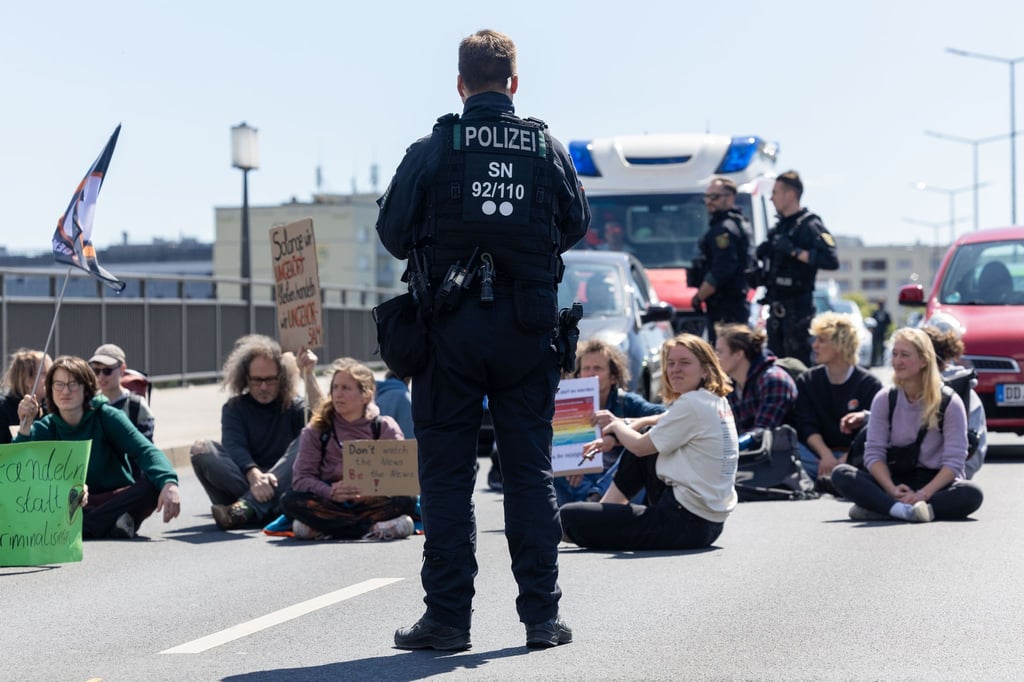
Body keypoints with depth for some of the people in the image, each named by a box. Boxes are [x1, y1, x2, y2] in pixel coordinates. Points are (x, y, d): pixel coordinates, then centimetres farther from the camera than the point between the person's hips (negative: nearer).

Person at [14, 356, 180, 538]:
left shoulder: (106, 416, -3)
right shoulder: (45, 428, 2)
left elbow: (144, 449, -18)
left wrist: (169, 483, -37)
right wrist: (25, 427, -23)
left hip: (118, 499, -1)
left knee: (155, 484, -30)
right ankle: (110, 524, -33)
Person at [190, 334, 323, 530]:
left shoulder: (294, 406, 12)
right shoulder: (234, 408, 11)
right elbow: (235, 448, -9)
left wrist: (309, 374, -15)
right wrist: (254, 476, -29)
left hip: (285, 487, 0)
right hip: (244, 481, 0)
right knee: (201, 449, -18)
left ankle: (248, 506, -41)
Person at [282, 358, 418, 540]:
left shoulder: (386, 428, 4)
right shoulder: (316, 430, 5)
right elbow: (301, 478, -4)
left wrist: (369, 491, -23)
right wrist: (330, 491, -23)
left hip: (373, 502, -1)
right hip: (330, 503, 1)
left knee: (406, 501, -30)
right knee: (291, 500, -29)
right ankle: (374, 528, -31)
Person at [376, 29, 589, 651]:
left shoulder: (431, 150, -4)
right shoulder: (549, 149, 2)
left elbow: (394, 234, 1)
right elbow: (578, 225, 14)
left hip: (451, 324, -2)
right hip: (528, 324, 2)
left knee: (447, 472, 4)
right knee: (530, 470, 8)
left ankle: (448, 616, 4)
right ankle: (542, 615, 9)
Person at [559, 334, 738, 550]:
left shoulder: (691, 404, -15)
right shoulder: (718, 402, 14)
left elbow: (640, 446, -6)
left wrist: (617, 426, 13)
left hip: (685, 524, -10)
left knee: (569, 517, -11)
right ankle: (608, 506, 25)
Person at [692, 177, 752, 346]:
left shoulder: (724, 229, -15)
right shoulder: (739, 223, 18)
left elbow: (721, 271, -24)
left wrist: (699, 297, -13)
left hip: (725, 306, -11)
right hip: (738, 302, 11)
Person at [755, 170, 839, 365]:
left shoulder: (809, 226, -10)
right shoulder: (780, 226, 17)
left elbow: (831, 261, -22)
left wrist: (795, 251, -24)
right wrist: (764, 252, 7)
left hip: (797, 305, -9)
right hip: (777, 304, 9)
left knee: (798, 363, -9)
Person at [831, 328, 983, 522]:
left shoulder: (949, 402, -5)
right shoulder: (884, 399, 3)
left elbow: (954, 461, -11)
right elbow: (874, 452, -2)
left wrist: (924, 494, -27)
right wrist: (892, 489, -21)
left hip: (936, 481, -2)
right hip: (895, 479, 2)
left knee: (971, 494, -36)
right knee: (841, 474, -23)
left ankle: (878, 508, -40)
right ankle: (902, 510, -46)